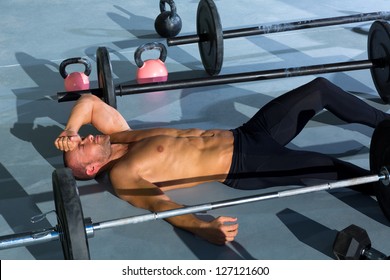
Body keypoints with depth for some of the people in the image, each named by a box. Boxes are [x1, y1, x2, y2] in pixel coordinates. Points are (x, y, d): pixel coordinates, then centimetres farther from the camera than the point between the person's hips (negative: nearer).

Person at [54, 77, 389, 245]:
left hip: (245, 135, 8)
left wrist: (70, 130, -2)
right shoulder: (121, 175, -13)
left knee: (321, 88, 5)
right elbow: (158, 203, -28)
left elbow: (89, 101, 16)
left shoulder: (117, 137, 9)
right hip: (244, 166, -8)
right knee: (333, 168, -20)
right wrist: (203, 227, -45)